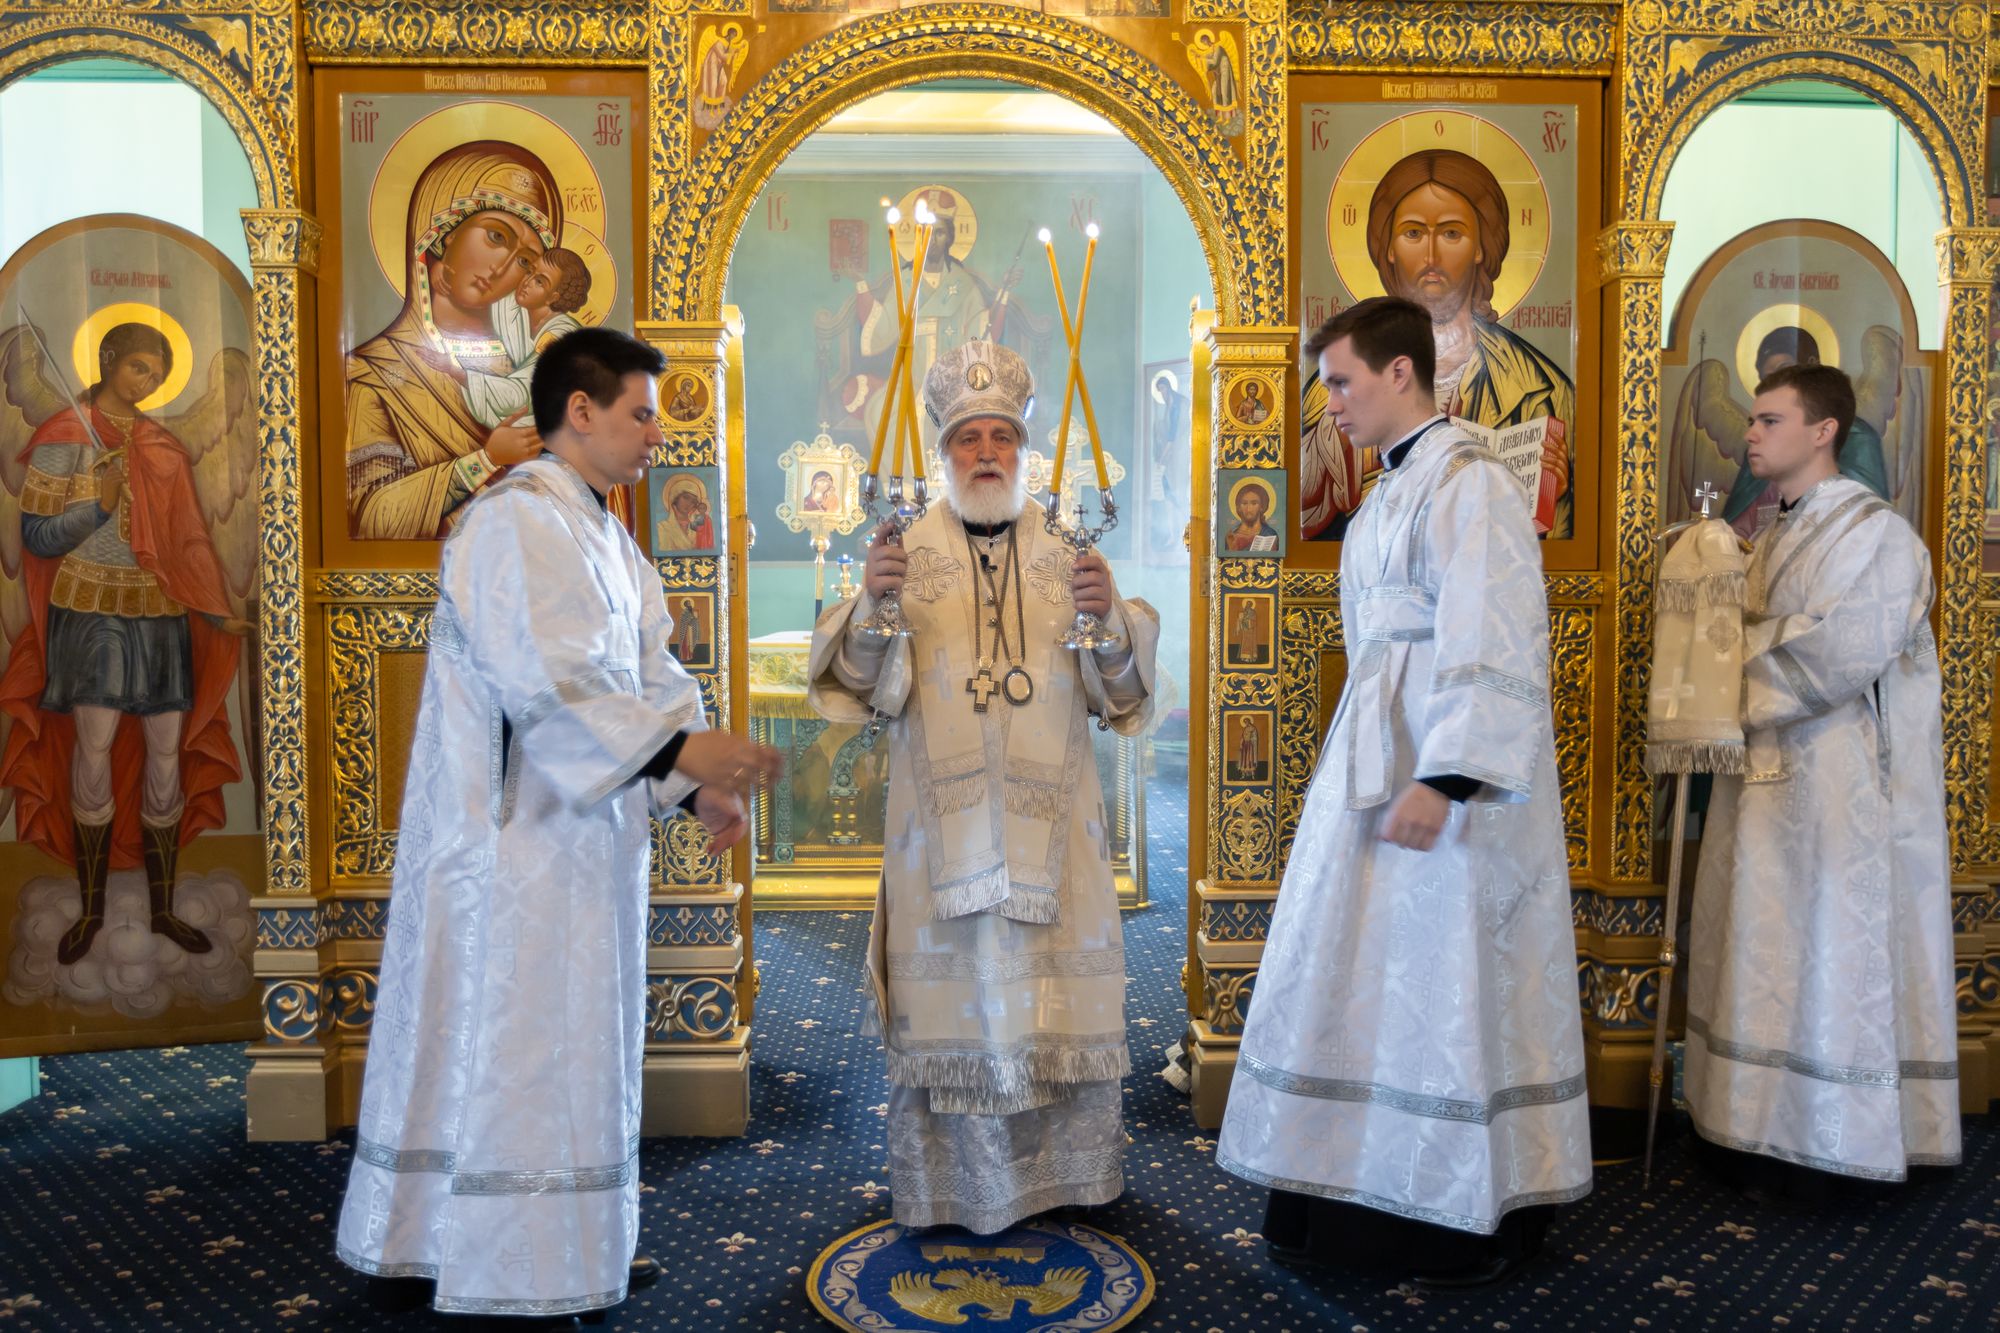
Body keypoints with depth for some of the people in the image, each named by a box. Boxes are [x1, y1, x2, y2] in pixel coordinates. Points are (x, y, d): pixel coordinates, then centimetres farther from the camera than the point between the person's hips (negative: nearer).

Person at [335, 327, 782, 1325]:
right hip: (514, 839, -10)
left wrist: (692, 786, 2)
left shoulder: (601, 535, 15)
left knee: (568, 1045, 16)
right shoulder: (516, 521, -15)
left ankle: (570, 1250, 28)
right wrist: (679, 748, -26)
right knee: (506, 1044, 0)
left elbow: (645, 681, 13)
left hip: (579, 833, 10)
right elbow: (545, 681, -25)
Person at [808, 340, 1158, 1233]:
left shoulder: (1065, 552, 8)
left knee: (1058, 973, 4)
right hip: (944, 809, -1)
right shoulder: (909, 550, 4)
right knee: (953, 973, 0)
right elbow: (862, 680, -4)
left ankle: (1064, 1165, 21)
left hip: (1049, 807, 2)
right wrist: (871, 605, -22)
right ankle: (949, 1183, 14)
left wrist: (1110, 619, -16)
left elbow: (1114, 687, 4)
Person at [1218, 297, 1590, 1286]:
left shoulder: (1466, 482, -13)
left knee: (1449, 981, 1)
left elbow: (1491, 647, -21)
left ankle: (1486, 1217, 17)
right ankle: (1376, 1195, 26)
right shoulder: (1396, 487, 15)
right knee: (1375, 975, 13)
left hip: (1449, 774, -9)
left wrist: (1440, 779, -27)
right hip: (1379, 768, 9)